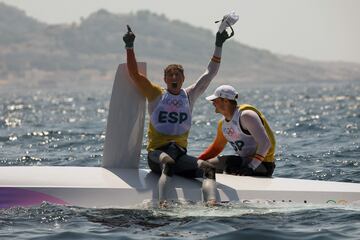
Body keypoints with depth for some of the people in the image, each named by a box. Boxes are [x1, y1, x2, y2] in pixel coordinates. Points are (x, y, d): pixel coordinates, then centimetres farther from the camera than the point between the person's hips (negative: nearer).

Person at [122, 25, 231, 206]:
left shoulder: (190, 95, 17)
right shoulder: (156, 94, 9)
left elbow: (210, 73, 17)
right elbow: (134, 74, 2)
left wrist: (218, 46, 13)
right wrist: (129, 47, -4)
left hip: (180, 154, 4)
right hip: (157, 152, -4)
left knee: (208, 168, -25)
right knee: (168, 162, -40)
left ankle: (211, 205, -46)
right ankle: (162, 204, -57)